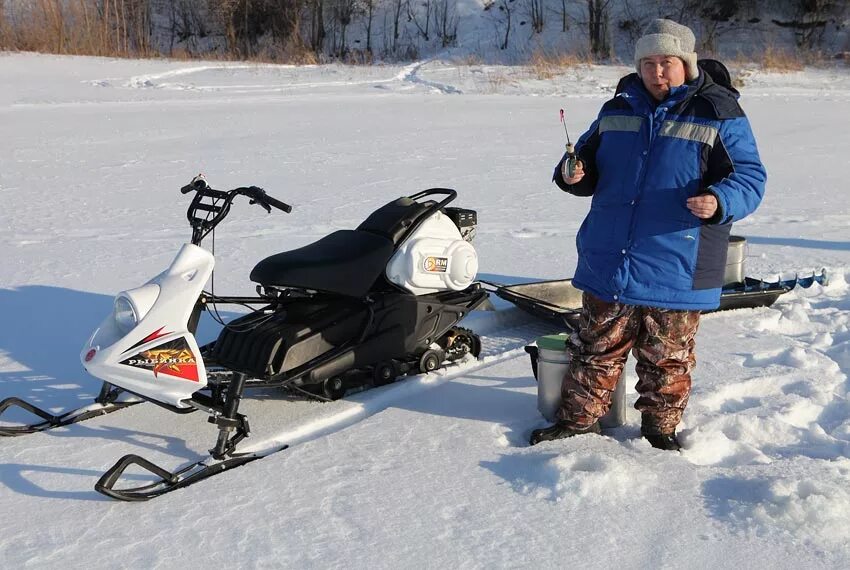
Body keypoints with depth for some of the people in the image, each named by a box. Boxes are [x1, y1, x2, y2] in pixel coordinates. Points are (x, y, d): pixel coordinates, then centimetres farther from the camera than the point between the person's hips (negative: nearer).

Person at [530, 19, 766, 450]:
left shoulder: (719, 114, -4)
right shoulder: (619, 109, 10)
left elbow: (749, 177, -6)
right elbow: (590, 159, 21)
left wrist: (720, 202, -27)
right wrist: (574, 174, -3)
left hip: (675, 270, -4)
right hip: (607, 264, 4)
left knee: (666, 357, 9)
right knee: (597, 346, 13)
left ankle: (661, 428, 28)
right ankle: (579, 418, 26)